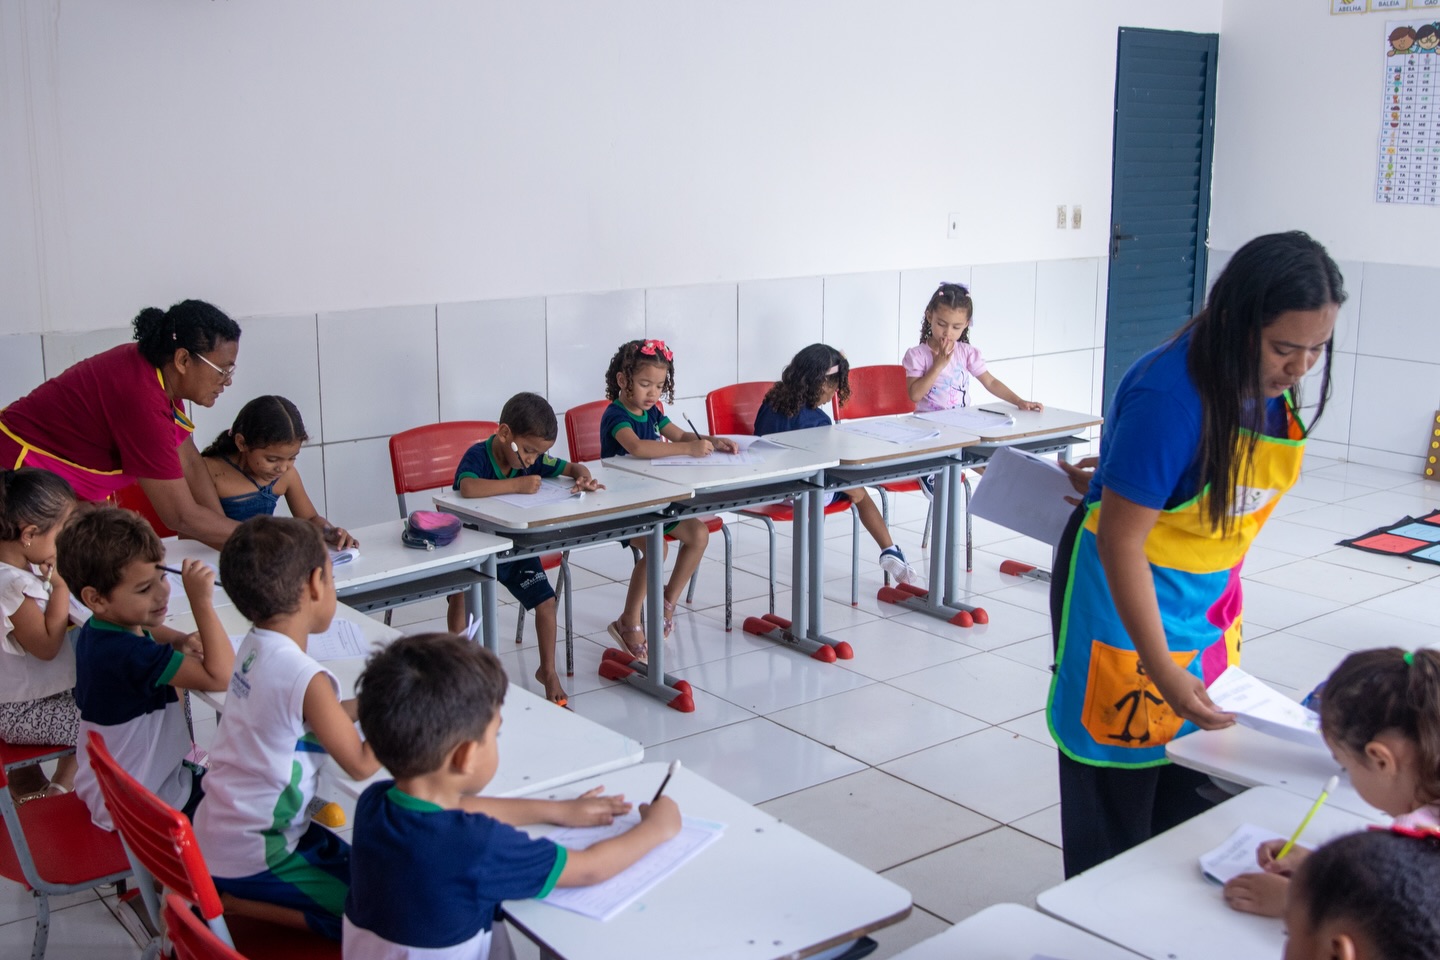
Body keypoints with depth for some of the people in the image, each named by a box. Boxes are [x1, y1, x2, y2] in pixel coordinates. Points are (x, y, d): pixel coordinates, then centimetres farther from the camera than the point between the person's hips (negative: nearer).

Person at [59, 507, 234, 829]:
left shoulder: (97, 630, -3)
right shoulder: (128, 655, -34)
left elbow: (146, 630, 20)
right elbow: (221, 676, -40)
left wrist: (179, 640, -2)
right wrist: (202, 602, -39)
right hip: (145, 802, -10)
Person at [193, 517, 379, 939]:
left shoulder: (254, 647, -1)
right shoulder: (305, 678, -25)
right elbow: (361, 764, -15)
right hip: (250, 859, -8)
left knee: (356, 867, 23)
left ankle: (215, 892, 16)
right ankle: (228, 901, -2)